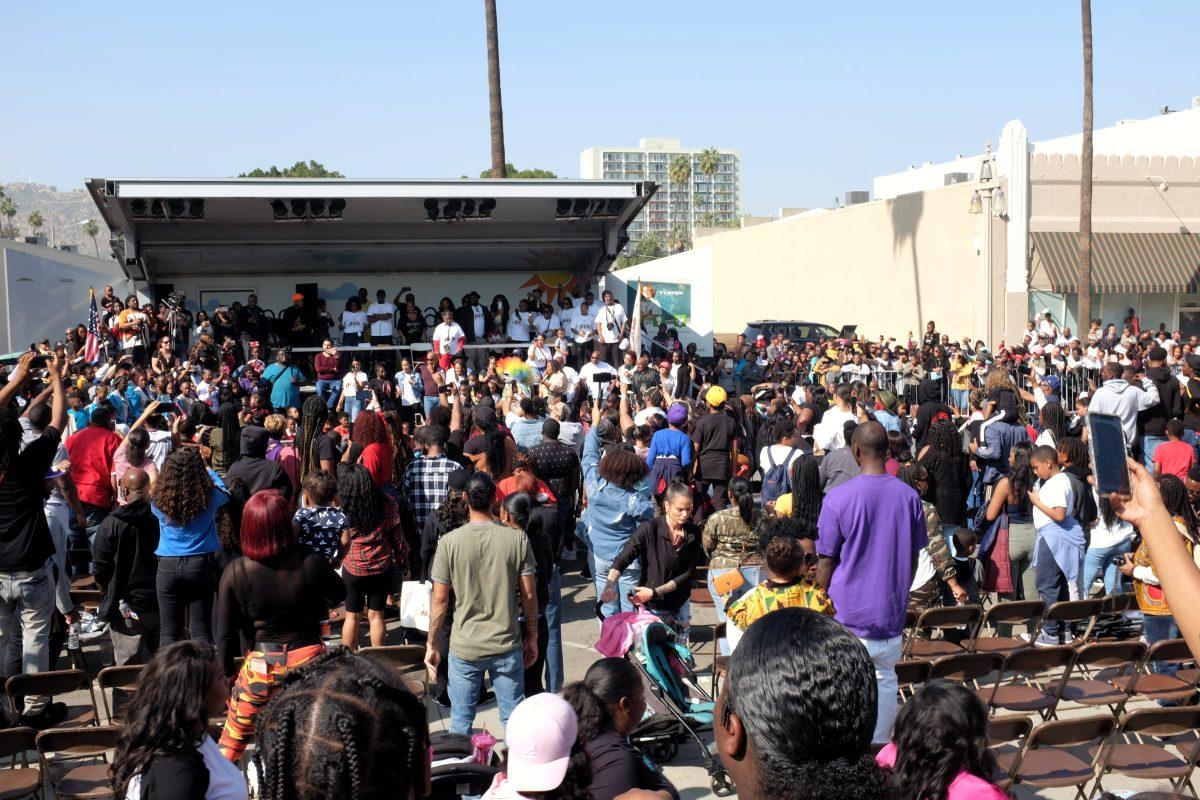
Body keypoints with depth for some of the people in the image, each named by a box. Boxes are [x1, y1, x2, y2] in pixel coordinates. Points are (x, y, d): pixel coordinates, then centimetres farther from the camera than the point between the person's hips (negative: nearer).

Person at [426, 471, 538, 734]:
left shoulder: (449, 542, -10)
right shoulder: (517, 539, -8)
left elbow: (440, 600, -6)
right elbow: (529, 595, -3)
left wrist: (431, 645, 6)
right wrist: (532, 637, 10)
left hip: (464, 648, -1)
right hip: (508, 645, 1)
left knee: (461, 722, 14)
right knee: (514, 720, 13)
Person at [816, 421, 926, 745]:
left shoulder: (838, 498, -13)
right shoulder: (909, 497, -1)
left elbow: (826, 563, -8)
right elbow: (913, 559, 8)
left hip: (848, 612, -3)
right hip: (891, 610, 4)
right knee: (885, 681, 14)